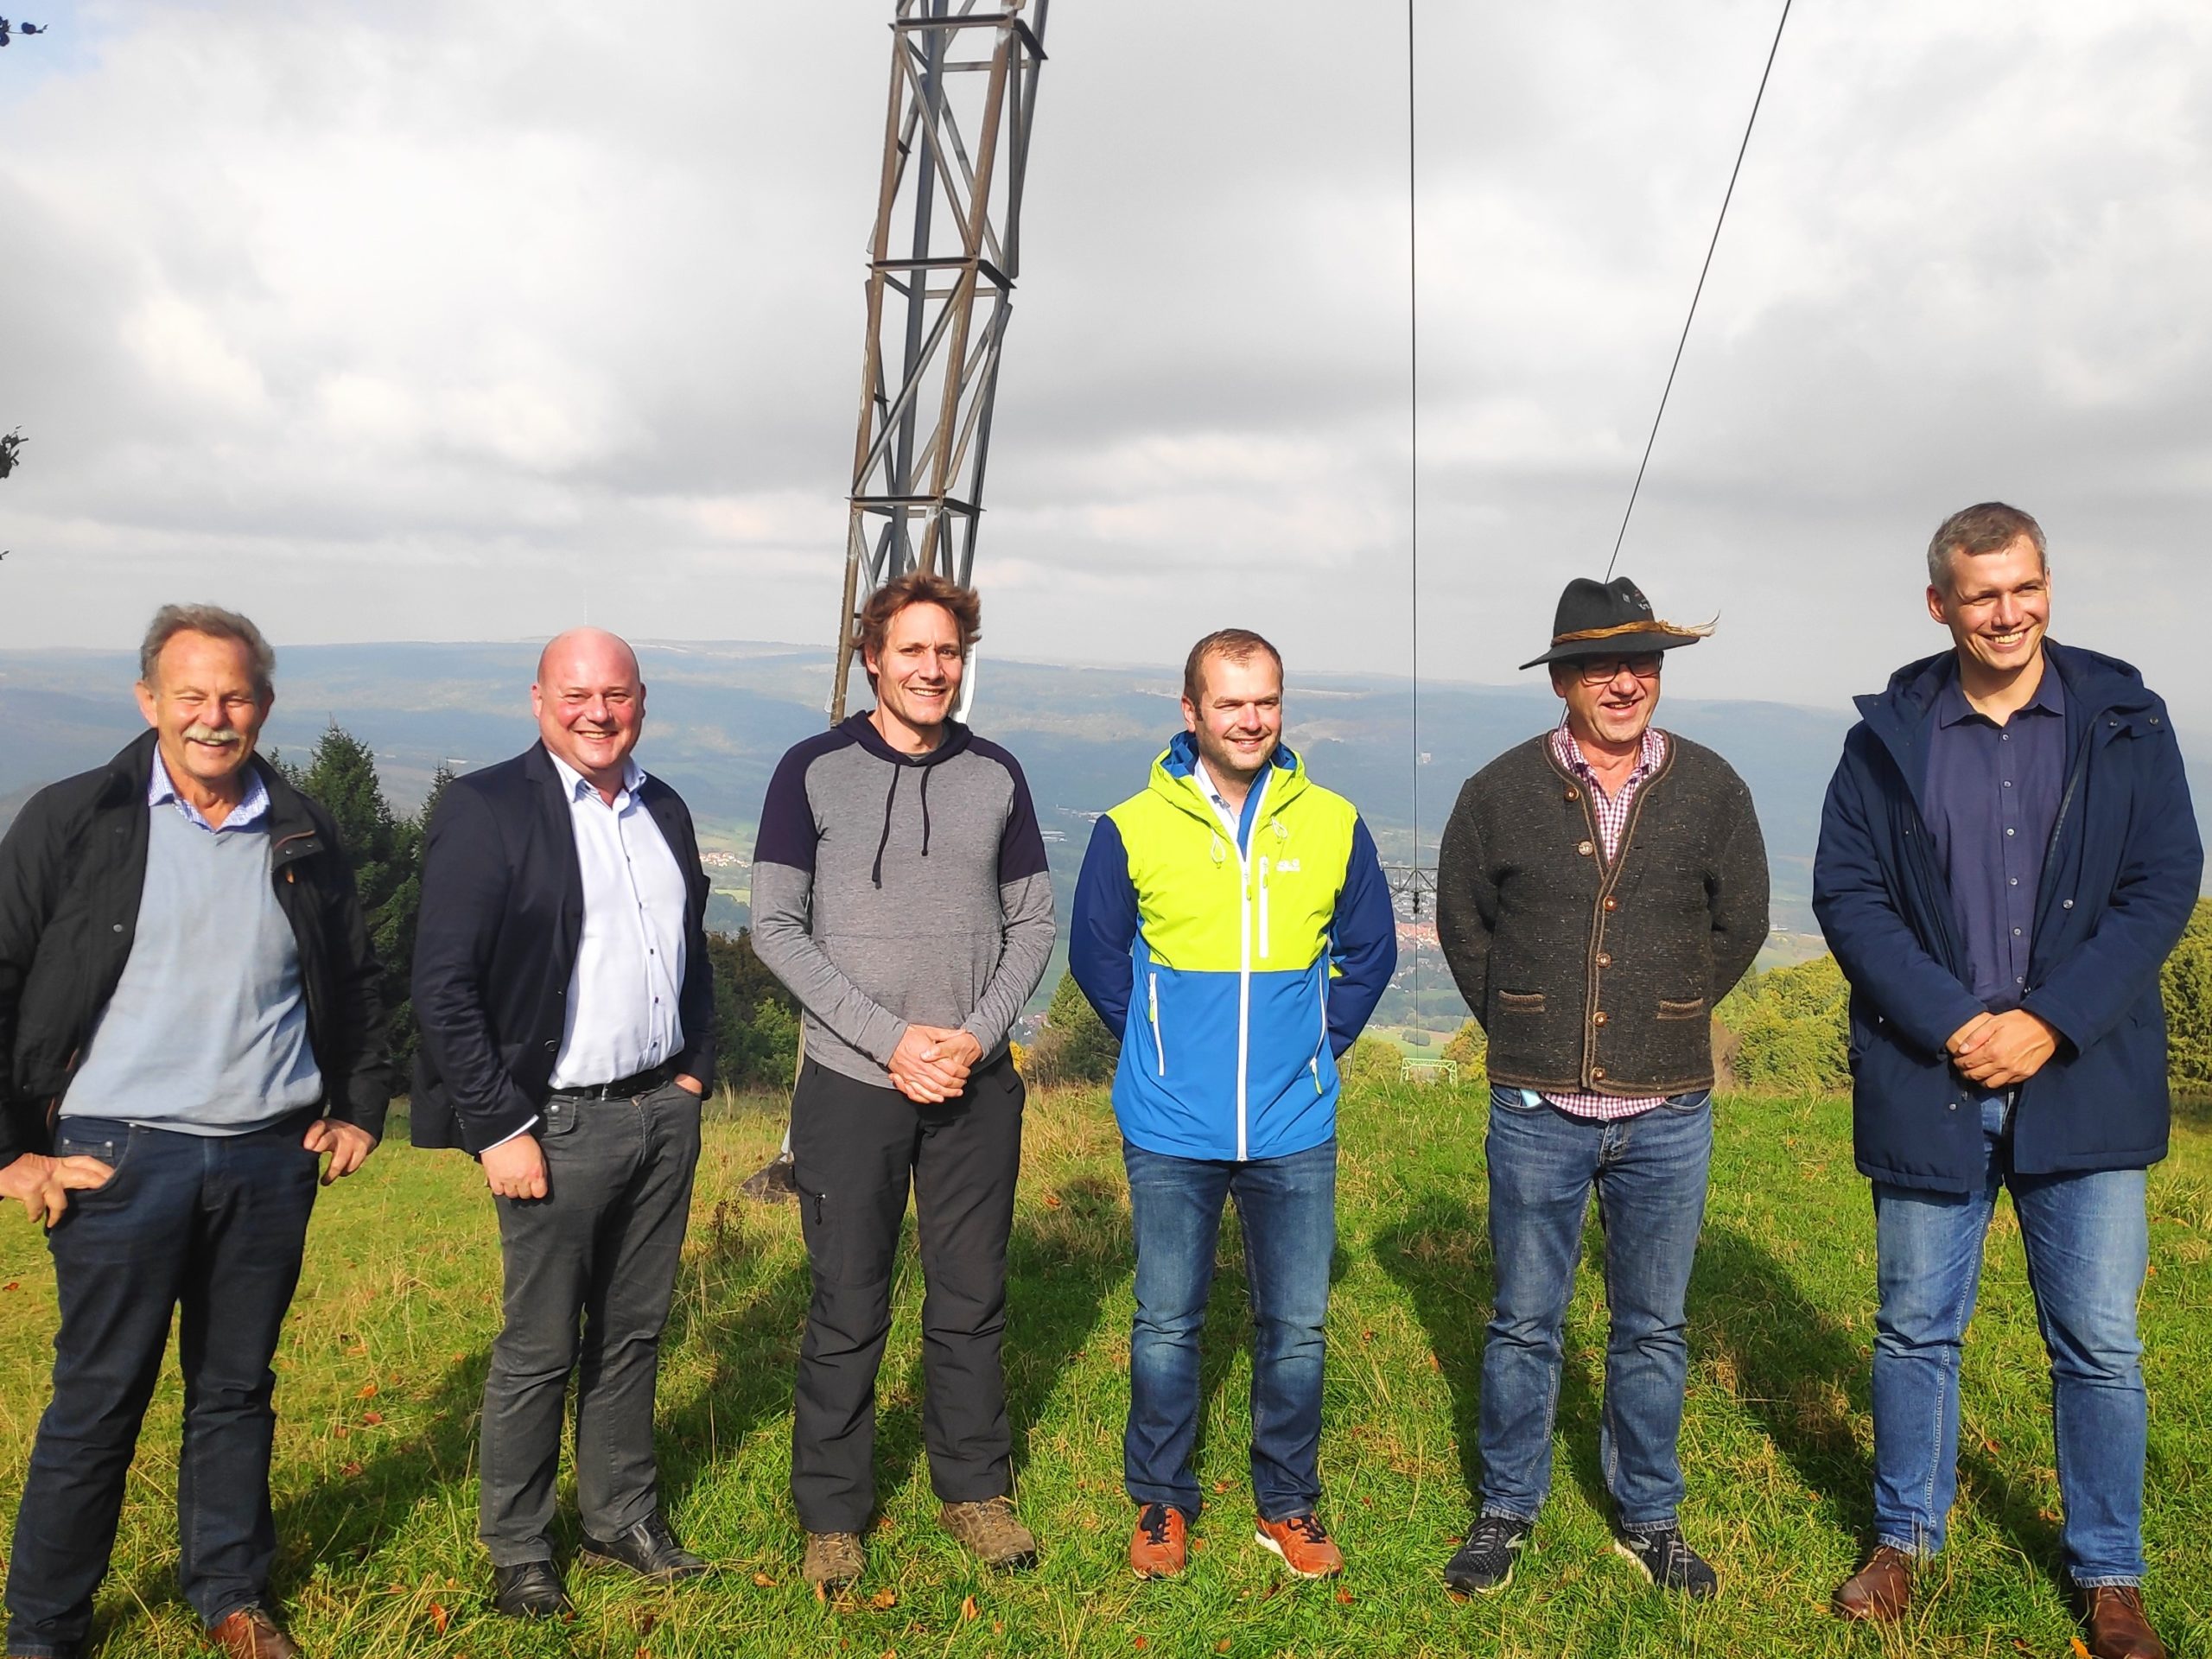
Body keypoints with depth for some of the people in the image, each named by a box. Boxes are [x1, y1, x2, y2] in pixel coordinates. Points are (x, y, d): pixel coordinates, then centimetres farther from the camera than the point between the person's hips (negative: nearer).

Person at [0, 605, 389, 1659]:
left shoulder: (302, 835, 8)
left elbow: (357, 984, 18)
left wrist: (359, 1109, 12)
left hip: (271, 1160, 3)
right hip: (118, 1160, -3)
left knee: (238, 1390, 14)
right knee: (97, 1403, 5)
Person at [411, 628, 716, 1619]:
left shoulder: (665, 810, 10)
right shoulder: (486, 809, -10)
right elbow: (443, 986, -13)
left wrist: (694, 1067, 10)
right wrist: (499, 1130, -14)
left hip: (664, 1111, 6)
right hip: (558, 1126, -5)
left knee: (633, 1332, 16)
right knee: (540, 1349, 6)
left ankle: (621, 1519, 32)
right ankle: (517, 1553, 25)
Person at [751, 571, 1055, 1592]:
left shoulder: (995, 776, 5)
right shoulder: (814, 771, -3)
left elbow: (1033, 923, 7)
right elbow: (775, 927, -6)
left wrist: (978, 1035, -8)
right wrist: (891, 1039, -13)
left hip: (977, 1087, 2)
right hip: (851, 1086, -2)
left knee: (971, 1303, 12)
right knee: (848, 1313, 7)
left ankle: (974, 1488, 30)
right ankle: (831, 1514, 23)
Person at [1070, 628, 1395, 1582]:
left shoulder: (1333, 825, 0)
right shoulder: (1132, 829, -5)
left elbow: (1370, 951, 13)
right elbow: (1096, 956, 9)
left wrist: (1320, 1041, 7)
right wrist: (1158, 1046, 7)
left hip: (1294, 1133, 1)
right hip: (1171, 1132, -1)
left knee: (1296, 1328, 10)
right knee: (1166, 1325, 10)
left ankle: (1288, 1501, 29)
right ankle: (1161, 1501, 28)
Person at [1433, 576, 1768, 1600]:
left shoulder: (1712, 789, 0)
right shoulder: (1501, 792, -3)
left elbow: (1739, 927, 13)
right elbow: (1461, 922, 10)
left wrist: (1665, 1019, 11)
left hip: (1668, 1113, 1)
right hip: (1537, 1112, -1)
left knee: (1653, 1329, 13)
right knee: (1524, 1324, 10)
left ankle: (1648, 1517, 30)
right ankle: (1507, 1510, 27)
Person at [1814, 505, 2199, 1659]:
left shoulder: (2125, 721, 2)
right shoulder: (1889, 736, 2)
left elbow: (2163, 886, -3)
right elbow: (1846, 893, -3)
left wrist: (2048, 1024, -13)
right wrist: (1952, 1024, -13)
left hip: (2084, 1081, 0)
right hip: (1927, 1083, 0)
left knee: (2100, 1344, 7)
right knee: (1914, 1330, 13)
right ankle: (1905, 1539, 32)